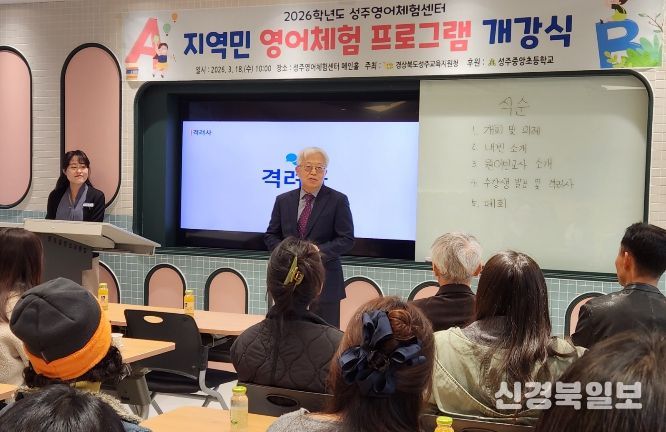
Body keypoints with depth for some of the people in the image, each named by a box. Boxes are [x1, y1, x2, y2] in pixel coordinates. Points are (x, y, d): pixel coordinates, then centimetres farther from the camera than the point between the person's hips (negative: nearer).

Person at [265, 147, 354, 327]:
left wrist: (317, 252, -18)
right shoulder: (283, 200, 10)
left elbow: (347, 239, -6)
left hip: (325, 281, -3)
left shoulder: (338, 201, -1)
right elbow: (271, 236, 13)